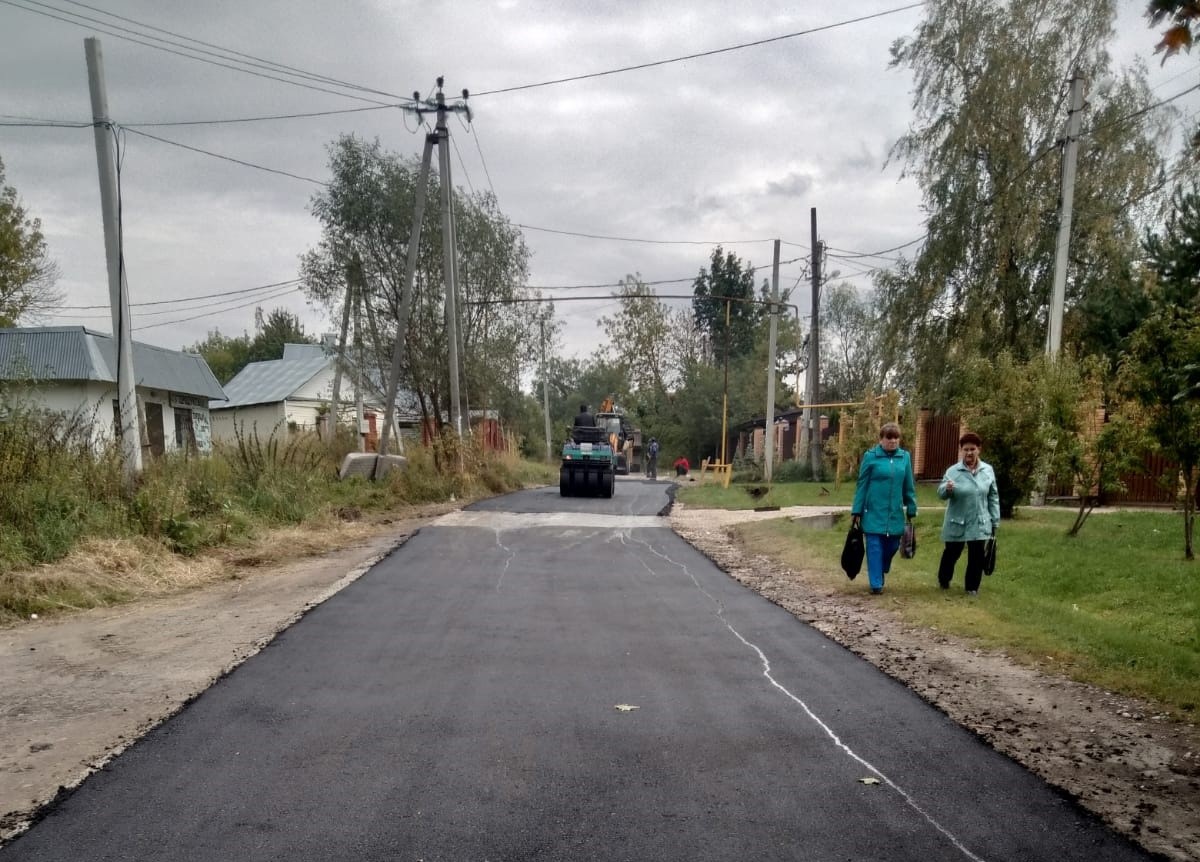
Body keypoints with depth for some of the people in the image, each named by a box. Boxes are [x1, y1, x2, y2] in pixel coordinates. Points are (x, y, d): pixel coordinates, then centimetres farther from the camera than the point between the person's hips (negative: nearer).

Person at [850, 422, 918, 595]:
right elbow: (862, 485, -2)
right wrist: (857, 511, -3)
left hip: (895, 513, 4)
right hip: (874, 512, -4)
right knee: (875, 547, -2)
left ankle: (880, 574, 37)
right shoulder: (871, 456, -5)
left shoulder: (905, 457, 5)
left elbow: (909, 486, 10)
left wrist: (911, 510, 10)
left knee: (892, 546, 12)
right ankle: (876, 584, 4)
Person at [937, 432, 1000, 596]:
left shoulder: (988, 470, 0)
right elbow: (940, 494, -18)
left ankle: (972, 586, 20)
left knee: (976, 556, 4)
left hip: (979, 523, 2)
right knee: (952, 553, 12)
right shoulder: (953, 471, -10)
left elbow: (993, 497, 8)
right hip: (957, 523, -2)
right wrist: (946, 488, -42)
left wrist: (995, 521, 8)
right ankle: (943, 580, 35)